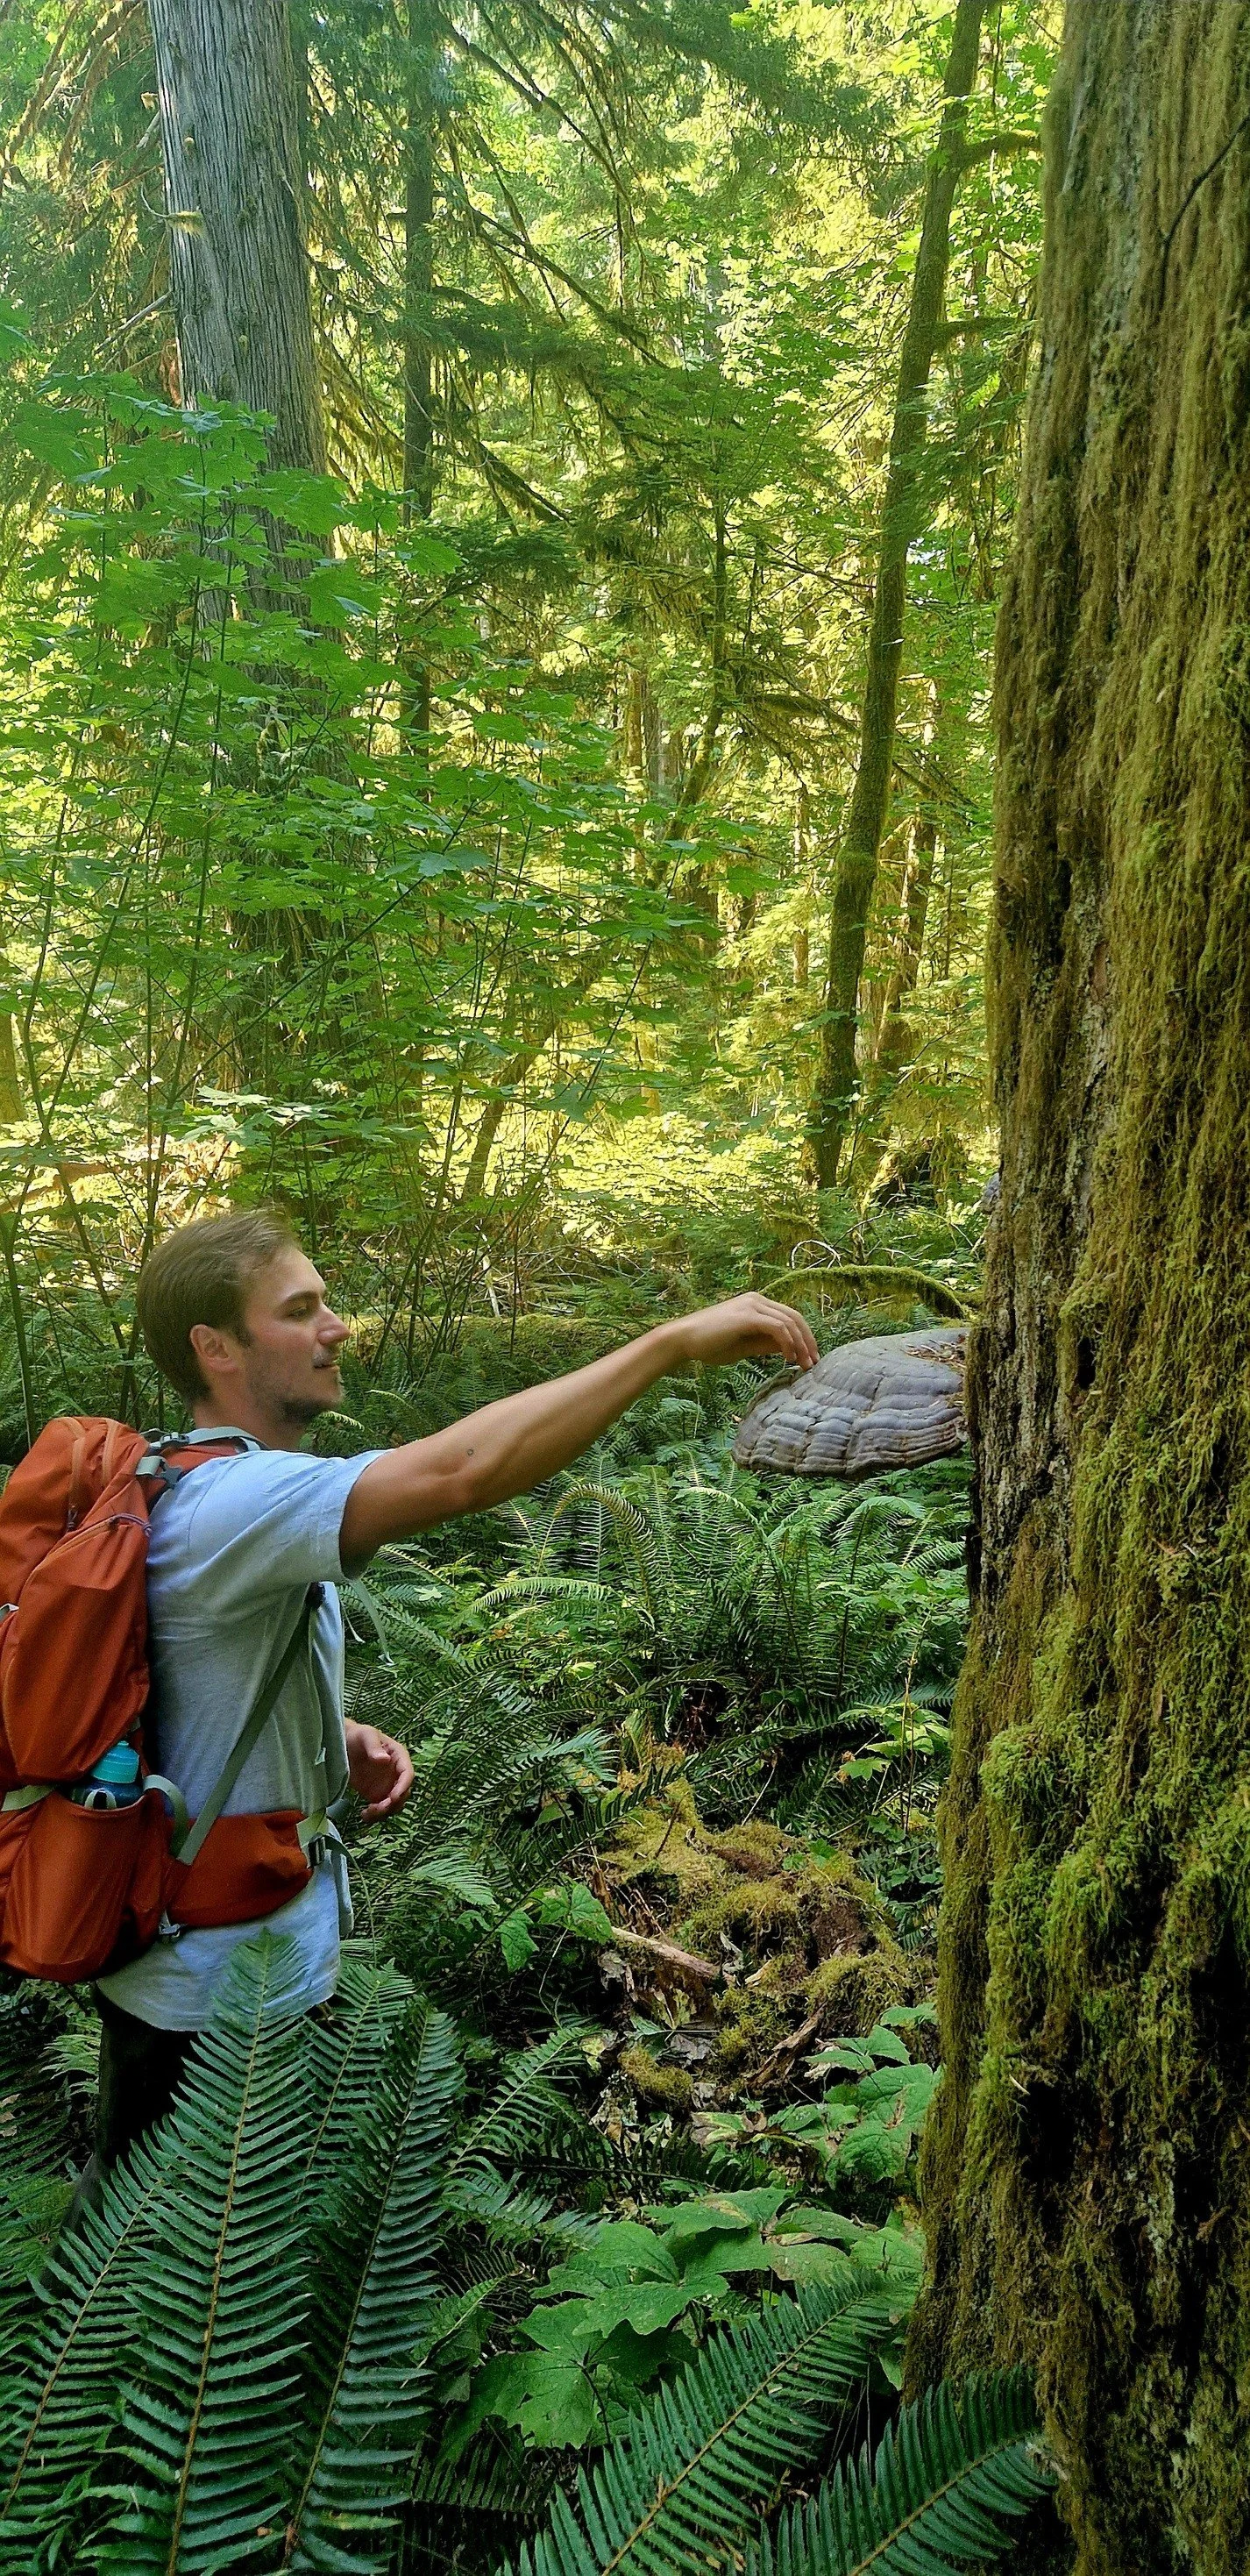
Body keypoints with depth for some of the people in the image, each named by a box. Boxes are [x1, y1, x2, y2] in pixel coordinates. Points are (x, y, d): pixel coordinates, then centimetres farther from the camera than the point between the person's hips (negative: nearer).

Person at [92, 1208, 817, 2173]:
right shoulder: (226, 1504, -30)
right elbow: (463, 1470, -44)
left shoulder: (202, 1491, 4)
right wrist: (676, 1340, -38)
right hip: (215, 1996, -9)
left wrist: (342, 1739, 0)